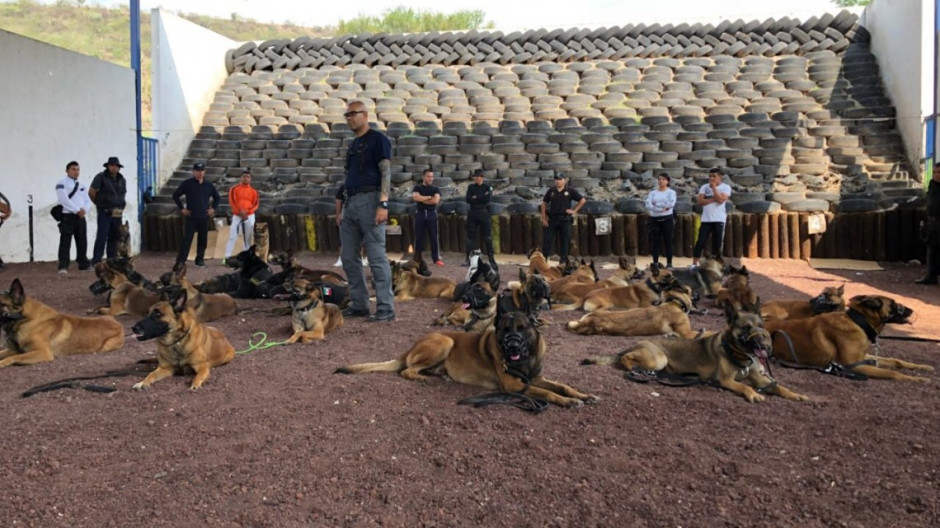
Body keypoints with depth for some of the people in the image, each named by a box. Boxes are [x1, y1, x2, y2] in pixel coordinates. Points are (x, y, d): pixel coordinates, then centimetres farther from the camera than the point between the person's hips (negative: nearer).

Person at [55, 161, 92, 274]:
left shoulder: (82, 185, 19)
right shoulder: (62, 184, -1)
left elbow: (88, 201, 12)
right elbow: (64, 200, -14)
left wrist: (84, 210, -9)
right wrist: (77, 210, -18)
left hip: (81, 217, 6)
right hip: (67, 217, -6)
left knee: (82, 242, 12)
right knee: (65, 242, -8)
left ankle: (84, 264, 22)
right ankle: (63, 266, -9)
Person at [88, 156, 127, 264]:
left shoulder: (122, 180, 13)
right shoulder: (101, 177, -3)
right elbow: (91, 192, -2)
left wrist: (120, 206, 11)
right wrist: (99, 203, 7)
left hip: (117, 213, 6)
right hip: (105, 212, -5)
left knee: (114, 237, 8)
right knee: (102, 237, -9)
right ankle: (96, 261, -5)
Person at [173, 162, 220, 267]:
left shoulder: (209, 185, 7)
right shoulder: (187, 184, -2)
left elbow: (217, 197, 22)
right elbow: (175, 195, 4)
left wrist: (213, 208, 11)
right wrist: (181, 208, -1)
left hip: (204, 218, 3)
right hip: (191, 217, -3)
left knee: (203, 239, 8)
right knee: (187, 239, -6)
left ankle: (200, 259, 20)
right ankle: (180, 261, -5)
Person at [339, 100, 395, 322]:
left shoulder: (377, 139, -3)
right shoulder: (353, 144, 22)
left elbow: (386, 172, -11)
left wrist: (383, 204, -21)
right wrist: (345, 206, 19)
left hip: (369, 200, -9)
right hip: (351, 202, 9)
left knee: (377, 257, -9)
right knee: (349, 258, 9)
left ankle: (386, 308, -6)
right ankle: (359, 304, 17)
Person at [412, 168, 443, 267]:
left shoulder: (435, 189, 9)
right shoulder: (417, 188, 8)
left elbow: (436, 200, -9)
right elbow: (415, 197, -12)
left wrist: (422, 199, -4)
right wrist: (429, 197, -7)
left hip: (431, 214, 0)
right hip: (420, 214, 0)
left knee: (434, 237, -2)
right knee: (418, 237, 1)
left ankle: (436, 258, 0)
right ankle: (417, 259, 7)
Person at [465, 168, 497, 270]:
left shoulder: (488, 187, 2)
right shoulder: (470, 187, 9)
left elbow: (487, 199, -14)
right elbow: (468, 200, -5)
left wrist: (476, 198, -9)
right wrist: (482, 198, -10)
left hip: (484, 213, -3)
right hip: (473, 213, 3)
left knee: (488, 237, -4)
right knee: (470, 237, 6)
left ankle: (492, 260, -1)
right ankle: (469, 259, 16)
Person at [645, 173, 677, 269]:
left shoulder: (671, 192, 3)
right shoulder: (652, 193, 10)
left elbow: (671, 204, -16)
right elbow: (648, 205, -6)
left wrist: (656, 205, -8)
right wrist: (661, 208, -19)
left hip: (667, 219, -2)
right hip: (654, 219, 2)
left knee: (668, 241, -1)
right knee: (655, 241, 3)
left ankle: (669, 263, 3)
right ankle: (655, 263, 9)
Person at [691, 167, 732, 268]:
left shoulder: (726, 187, 0)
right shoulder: (704, 187, 9)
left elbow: (721, 200, -16)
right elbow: (699, 201, -3)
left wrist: (714, 187, -11)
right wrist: (713, 199, -13)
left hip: (719, 220, -2)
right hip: (706, 219, 2)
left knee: (717, 243, 2)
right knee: (700, 242, -1)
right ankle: (695, 263, 2)